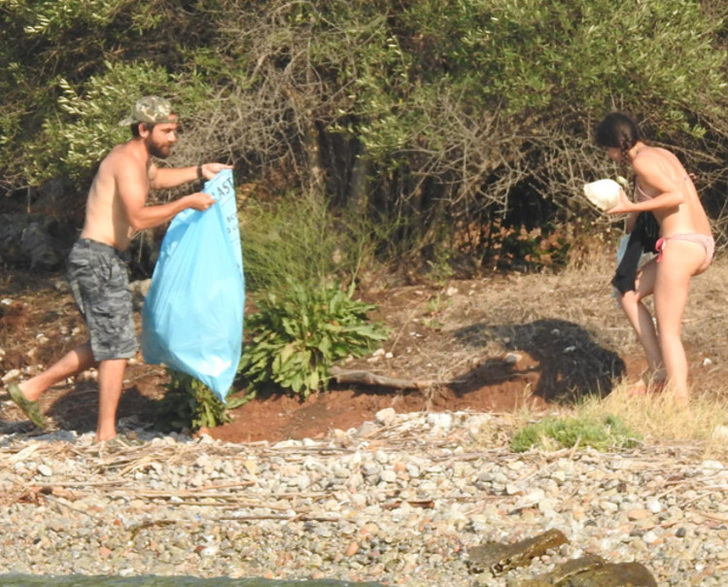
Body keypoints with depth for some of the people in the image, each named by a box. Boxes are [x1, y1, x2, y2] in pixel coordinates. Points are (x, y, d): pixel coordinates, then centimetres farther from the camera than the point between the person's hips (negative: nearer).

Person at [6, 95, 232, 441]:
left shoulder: (140, 160, 16)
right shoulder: (128, 162, -17)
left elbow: (155, 178, 41)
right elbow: (139, 218, -30)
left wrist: (198, 172, 29)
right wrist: (187, 203, -23)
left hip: (106, 261, 10)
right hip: (98, 260, -10)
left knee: (105, 344, 17)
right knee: (117, 346, -6)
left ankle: (31, 389, 21)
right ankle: (106, 435, -3)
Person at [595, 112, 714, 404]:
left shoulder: (642, 161, -9)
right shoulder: (664, 154, 18)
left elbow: (676, 195, -19)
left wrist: (631, 207, -15)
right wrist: (636, 212, 19)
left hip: (680, 246, -10)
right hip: (702, 246, 10)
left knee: (668, 332, -3)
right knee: (627, 294, 20)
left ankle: (681, 403, -6)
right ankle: (658, 371, 13)